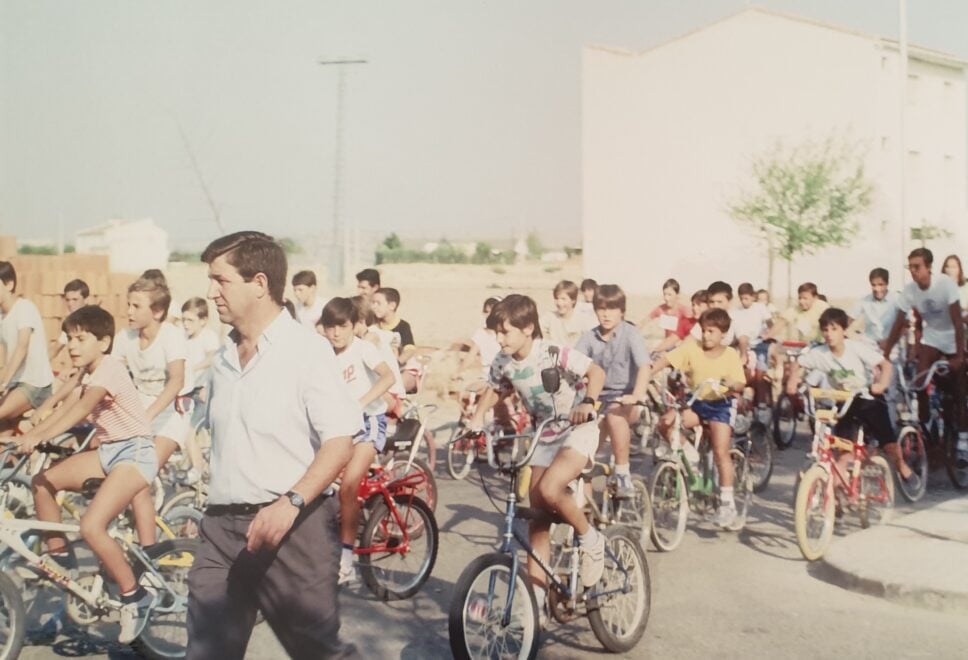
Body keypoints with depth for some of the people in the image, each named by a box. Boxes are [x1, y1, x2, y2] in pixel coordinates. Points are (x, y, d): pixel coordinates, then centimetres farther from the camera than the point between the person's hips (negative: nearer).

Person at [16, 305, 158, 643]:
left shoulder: (109, 367, -18)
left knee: (91, 527, -22)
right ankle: (59, 557, 18)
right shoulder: (89, 372, 12)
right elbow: (66, 408, 5)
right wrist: (29, 435, -9)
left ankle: (135, 596, -7)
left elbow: (83, 407, -34)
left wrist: (41, 436, -46)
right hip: (109, 450, 10)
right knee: (43, 482, 3)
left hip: (135, 452, -9)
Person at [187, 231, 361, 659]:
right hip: (221, 528, 7)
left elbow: (340, 442, -16)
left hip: (293, 527, -6)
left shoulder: (306, 350, -10)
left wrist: (291, 502, -27)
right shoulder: (224, 359, 12)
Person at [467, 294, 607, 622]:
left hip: (578, 430, -6)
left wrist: (588, 402, -40)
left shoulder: (555, 354, -22)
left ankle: (590, 540, -4)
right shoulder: (503, 363, -6)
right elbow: (492, 391, 12)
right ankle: (536, 597, 10)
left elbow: (597, 372, -23)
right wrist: (477, 417, -5)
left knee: (550, 489, -31)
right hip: (543, 437, 6)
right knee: (537, 519, 4)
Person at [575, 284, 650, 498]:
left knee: (614, 414, -35)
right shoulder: (590, 337, -1)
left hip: (626, 397, -4)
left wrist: (637, 396, -39)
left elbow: (644, 367, -23)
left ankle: (623, 475, -24)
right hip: (600, 397, 4)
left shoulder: (630, 334, -11)